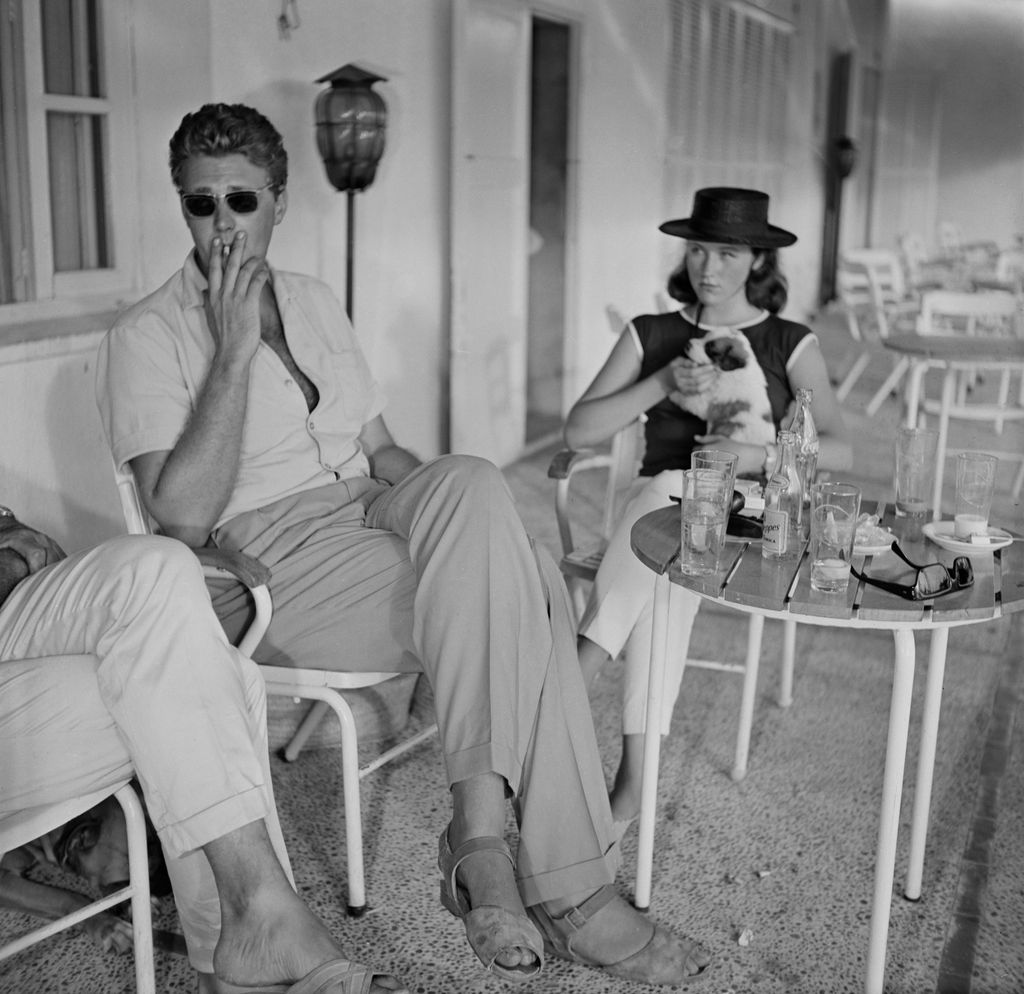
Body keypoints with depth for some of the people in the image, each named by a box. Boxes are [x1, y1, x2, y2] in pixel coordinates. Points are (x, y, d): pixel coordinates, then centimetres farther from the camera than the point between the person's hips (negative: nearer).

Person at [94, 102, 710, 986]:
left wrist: (456, 513, -2)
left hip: (373, 519, 6)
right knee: (502, 596, -29)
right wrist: (234, 350, -15)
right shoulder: (146, 338, 0)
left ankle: (483, 834, -25)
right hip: (266, 564, -6)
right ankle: (564, 887, -21)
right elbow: (184, 515, -14)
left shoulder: (314, 302, 20)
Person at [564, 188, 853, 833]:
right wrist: (663, 383, -10)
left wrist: (762, 457, -20)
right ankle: (636, 775, -37)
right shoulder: (651, 335, 14)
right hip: (659, 504, 1)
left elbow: (839, 451, -1)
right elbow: (579, 431, 3)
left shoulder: (791, 345, 11)